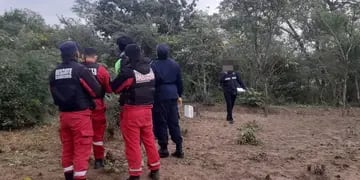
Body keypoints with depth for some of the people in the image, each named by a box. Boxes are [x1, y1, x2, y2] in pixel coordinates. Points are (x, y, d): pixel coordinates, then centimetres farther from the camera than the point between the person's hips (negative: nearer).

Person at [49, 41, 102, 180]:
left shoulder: (55, 72, 6)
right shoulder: (80, 70, -12)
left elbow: (54, 95, 13)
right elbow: (97, 92, -11)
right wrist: (85, 93, 10)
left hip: (64, 115, 7)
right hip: (80, 115, -6)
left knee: (67, 149, 17)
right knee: (81, 151, -1)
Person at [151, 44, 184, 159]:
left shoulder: (154, 65, -8)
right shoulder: (175, 64, 7)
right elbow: (179, 81, 11)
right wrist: (179, 95, 20)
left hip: (160, 96, -5)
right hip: (172, 95, 5)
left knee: (161, 123, 4)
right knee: (174, 122, 9)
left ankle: (164, 149, 8)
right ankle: (179, 149, 10)